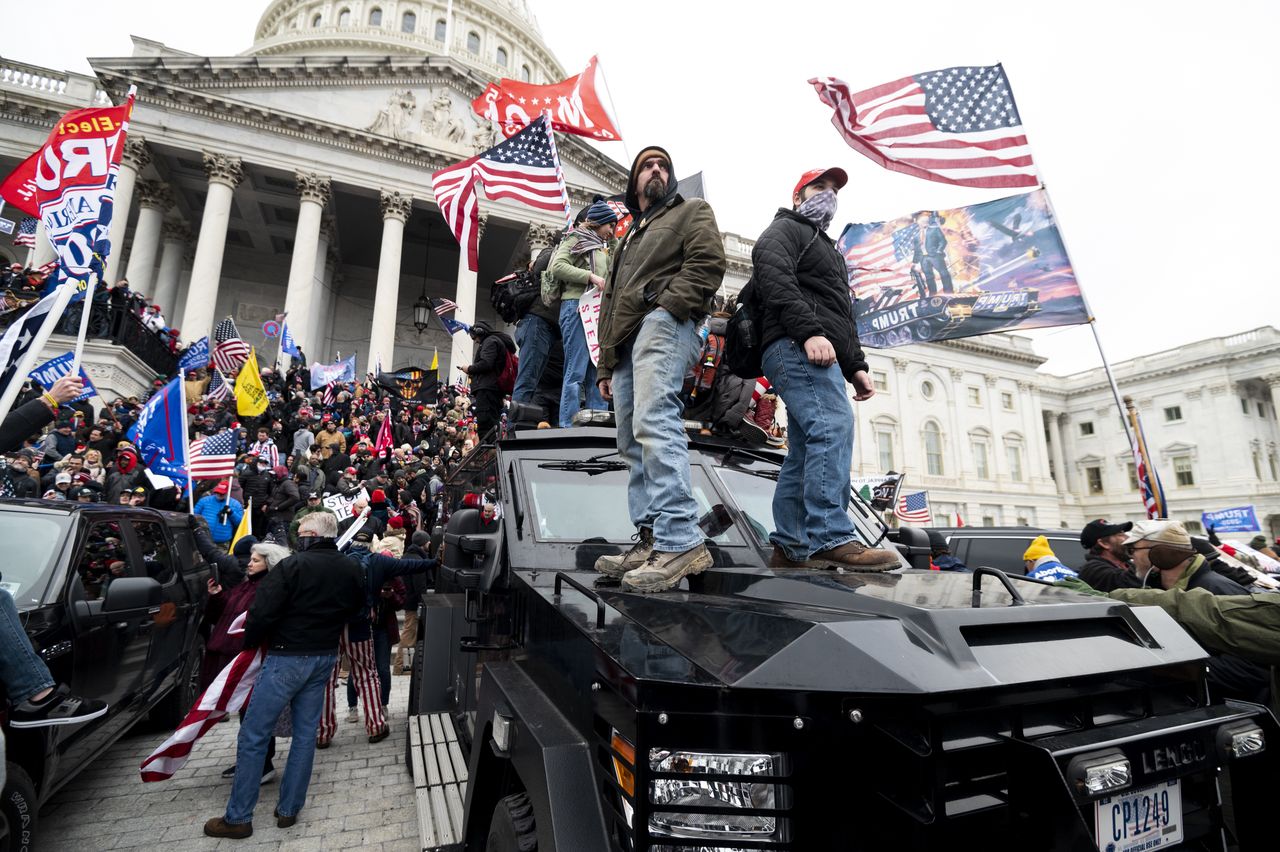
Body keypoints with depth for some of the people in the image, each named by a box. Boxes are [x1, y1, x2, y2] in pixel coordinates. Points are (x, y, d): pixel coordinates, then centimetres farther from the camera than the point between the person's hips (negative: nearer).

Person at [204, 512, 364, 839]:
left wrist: (250, 643, 1)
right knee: (306, 733, 15)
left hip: (286, 658, -6)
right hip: (325, 657, 6)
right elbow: (355, 608, 13)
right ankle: (289, 809, 25)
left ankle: (238, 818, 17)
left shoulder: (293, 565, -18)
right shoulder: (351, 569, 0)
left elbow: (262, 612, -18)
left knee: (252, 737, 8)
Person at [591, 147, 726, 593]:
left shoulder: (691, 211, 18)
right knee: (633, 443, -1)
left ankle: (681, 541, -31)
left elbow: (707, 264, -2)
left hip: (663, 324, -8)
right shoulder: (630, 236, 37)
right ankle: (651, 540, -1)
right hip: (626, 340, 8)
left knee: (653, 424, -27)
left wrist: (664, 306, -16)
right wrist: (606, 364, 21)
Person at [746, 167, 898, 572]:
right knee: (834, 426, -26)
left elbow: (842, 315, 36)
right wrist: (809, 331, -24)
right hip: (796, 346, -10)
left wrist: (856, 366, 22)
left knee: (806, 454, 2)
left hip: (821, 356, 10)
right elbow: (775, 278, -11)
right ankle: (831, 539, -31)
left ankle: (790, 548, 2)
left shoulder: (827, 248, 39)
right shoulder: (785, 229, 11)